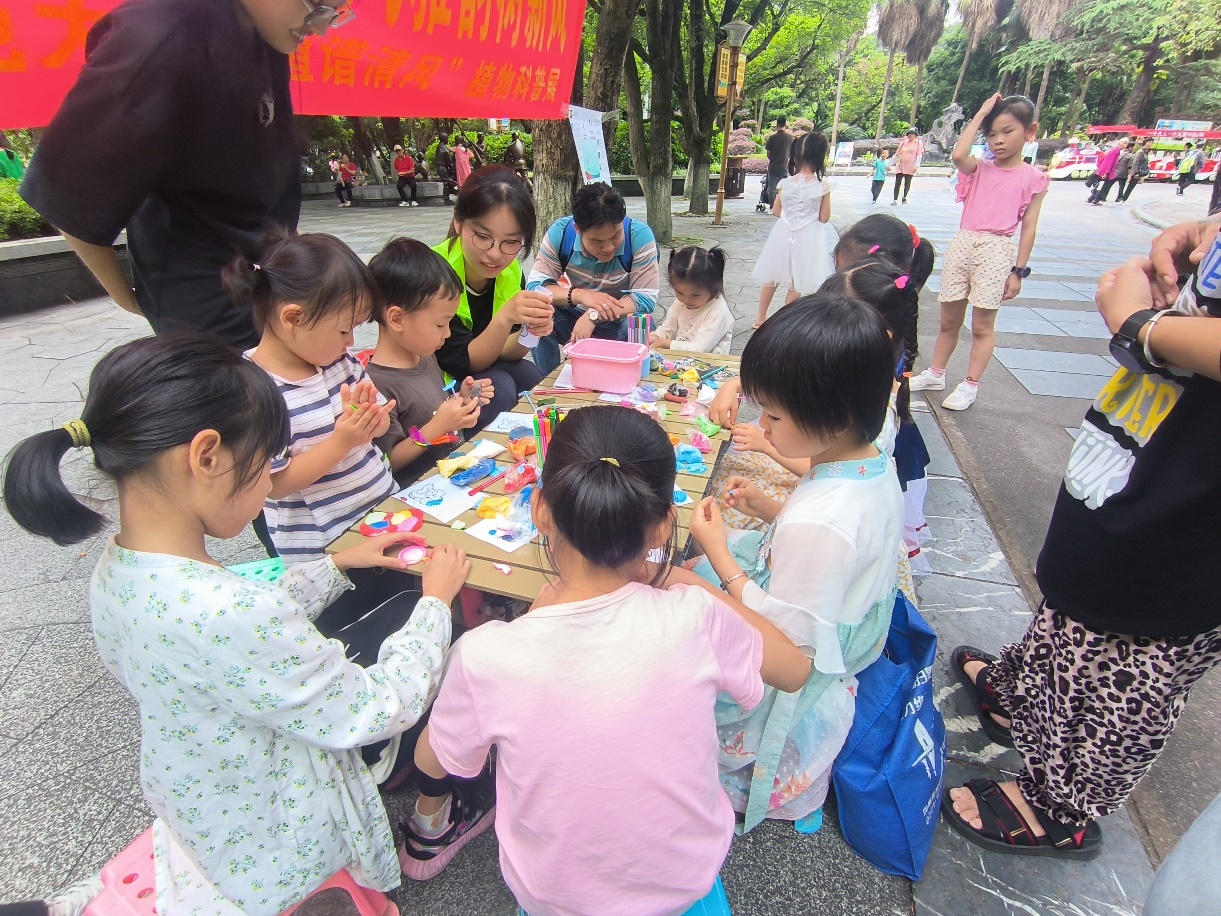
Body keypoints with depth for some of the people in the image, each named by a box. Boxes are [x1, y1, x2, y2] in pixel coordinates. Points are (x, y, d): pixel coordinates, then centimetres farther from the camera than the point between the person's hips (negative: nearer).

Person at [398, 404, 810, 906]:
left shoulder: (485, 656, -31)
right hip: (687, 882, 1)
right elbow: (796, 669, -7)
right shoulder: (694, 618, -29)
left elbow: (431, 762, -8)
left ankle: (430, 829, 47)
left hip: (551, 896, 0)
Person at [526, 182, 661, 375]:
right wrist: (578, 295, -36)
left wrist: (594, 315, -36)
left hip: (621, 321, -1)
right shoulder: (560, 232, -18)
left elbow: (646, 298, -24)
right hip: (573, 316, 2)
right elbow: (534, 285, -18)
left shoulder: (640, 235, -23)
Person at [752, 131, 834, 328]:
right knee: (796, 285, 10)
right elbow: (824, 218, -8)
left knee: (771, 278, 17)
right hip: (807, 237, -2)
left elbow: (775, 211, 4)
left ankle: (761, 318, 27)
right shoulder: (823, 186, -13)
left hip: (784, 234, 2)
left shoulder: (785, 183, -8)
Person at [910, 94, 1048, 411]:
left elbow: (1028, 227, 1)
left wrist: (1018, 271, -2)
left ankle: (970, 385, 11)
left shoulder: (1033, 178, 2)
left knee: (982, 325, 2)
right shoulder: (979, 168, 9)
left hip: (996, 251, -3)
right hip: (961, 244, 3)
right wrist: (980, 114, -3)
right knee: (948, 319, 11)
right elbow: (958, 154, -14)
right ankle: (935, 374, 25)